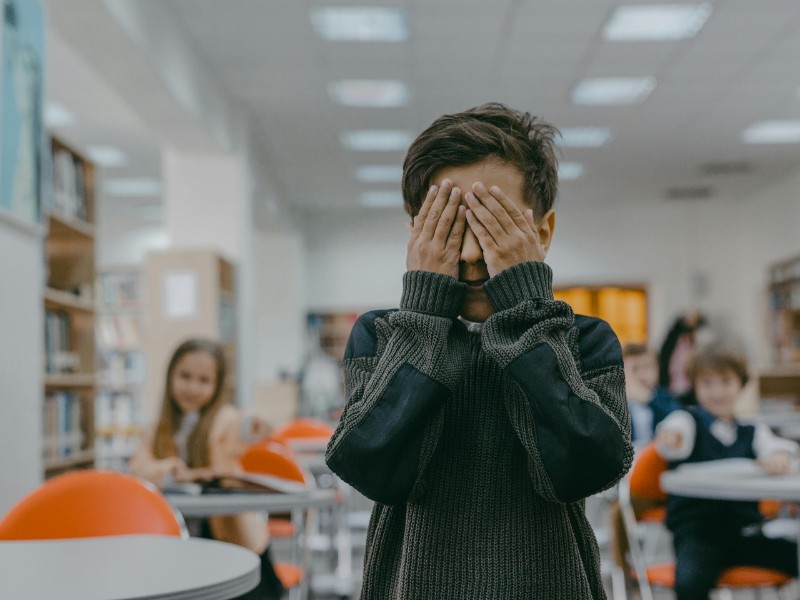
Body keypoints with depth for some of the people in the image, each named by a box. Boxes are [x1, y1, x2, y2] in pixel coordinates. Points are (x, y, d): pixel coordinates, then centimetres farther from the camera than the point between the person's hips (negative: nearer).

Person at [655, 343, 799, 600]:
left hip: (745, 532, 4)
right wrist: (669, 437, -45)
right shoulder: (689, 420, 5)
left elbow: (772, 444, -6)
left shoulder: (752, 430, 15)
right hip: (697, 532, -4)